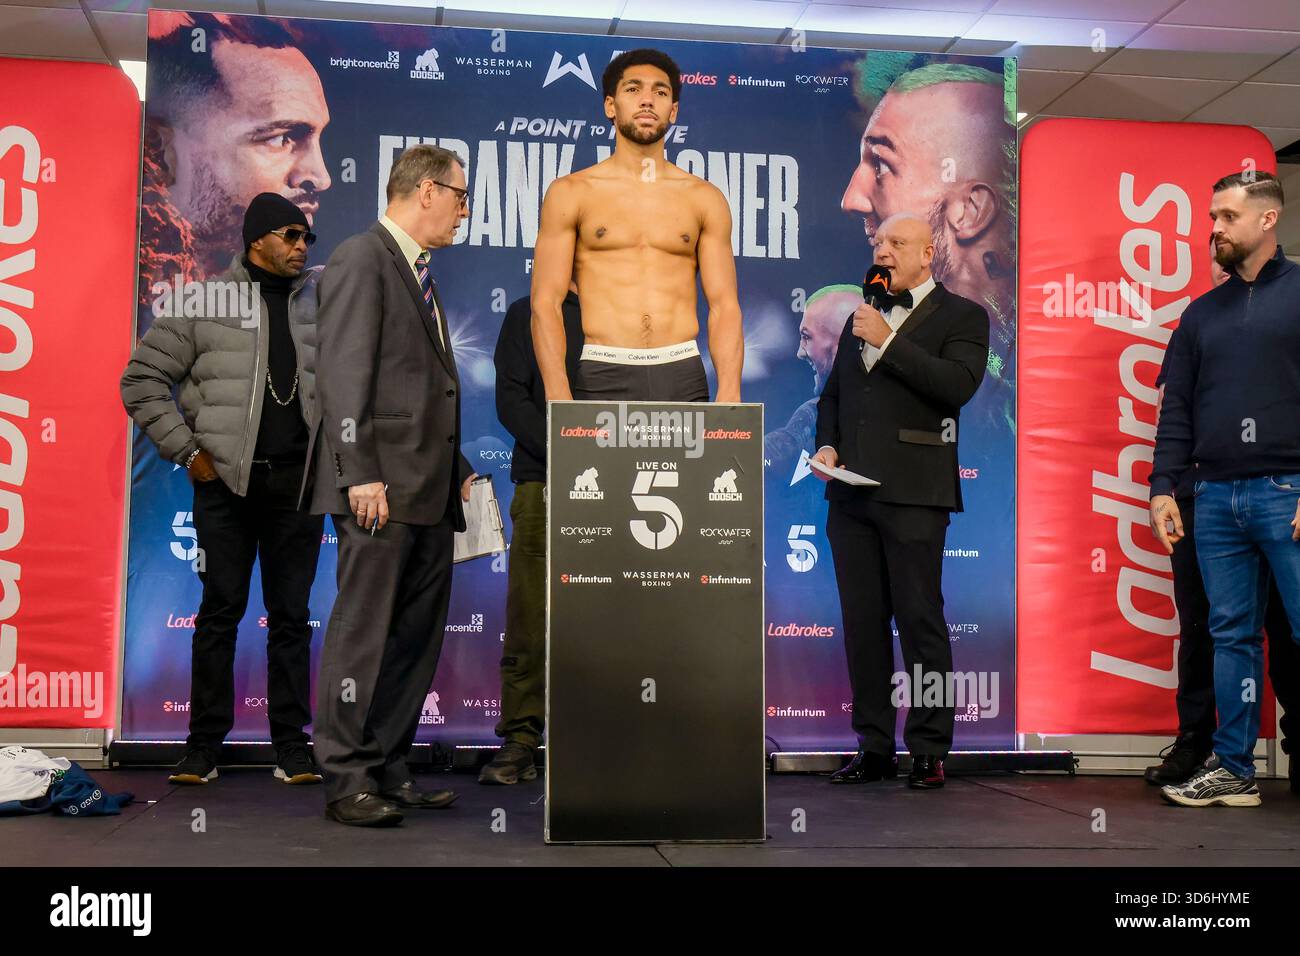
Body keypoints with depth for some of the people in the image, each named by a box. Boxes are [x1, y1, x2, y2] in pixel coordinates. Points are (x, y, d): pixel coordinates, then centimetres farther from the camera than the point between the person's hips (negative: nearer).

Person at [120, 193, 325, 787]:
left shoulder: (317, 305, 12)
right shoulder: (205, 303, 3)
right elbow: (142, 381, 4)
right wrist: (186, 451, -2)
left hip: (298, 481, 3)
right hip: (226, 480, -2)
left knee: (292, 615, 5)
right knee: (220, 611, 2)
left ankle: (292, 745, 11)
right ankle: (205, 744, 11)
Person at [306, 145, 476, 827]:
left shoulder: (419, 272, 24)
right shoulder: (361, 258, -4)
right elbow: (344, 374, -14)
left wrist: (458, 468, 17)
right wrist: (360, 474, -20)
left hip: (428, 489, 9)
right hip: (382, 485, -9)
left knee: (417, 637, 9)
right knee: (363, 630, -6)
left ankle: (389, 773, 17)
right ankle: (347, 781, 1)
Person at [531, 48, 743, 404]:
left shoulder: (705, 198, 11)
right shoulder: (570, 193, 6)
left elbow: (724, 305, 7)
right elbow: (546, 303, 0)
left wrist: (729, 392, -8)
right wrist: (558, 395, -13)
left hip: (683, 374, 2)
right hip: (602, 375, -1)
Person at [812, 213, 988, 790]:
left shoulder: (962, 317, 3)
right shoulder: (861, 319, 22)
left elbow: (957, 384, -15)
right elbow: (832, 394, 27)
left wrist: (888, 340, -14)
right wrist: (826, 443, 8)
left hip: (913, 493, -6)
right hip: (851, 493, 6)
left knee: (920, 622, -4)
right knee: (862, 623, 8)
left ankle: (929, 751, 6)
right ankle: (874, 748, 16)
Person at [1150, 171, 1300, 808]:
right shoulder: (1202, 313, 16)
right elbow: (1176, 408, 16)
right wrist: (1162, 486, 6)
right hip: (1216, 498, 5)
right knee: (1231, 636, 8)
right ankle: (1233, 769, 14)